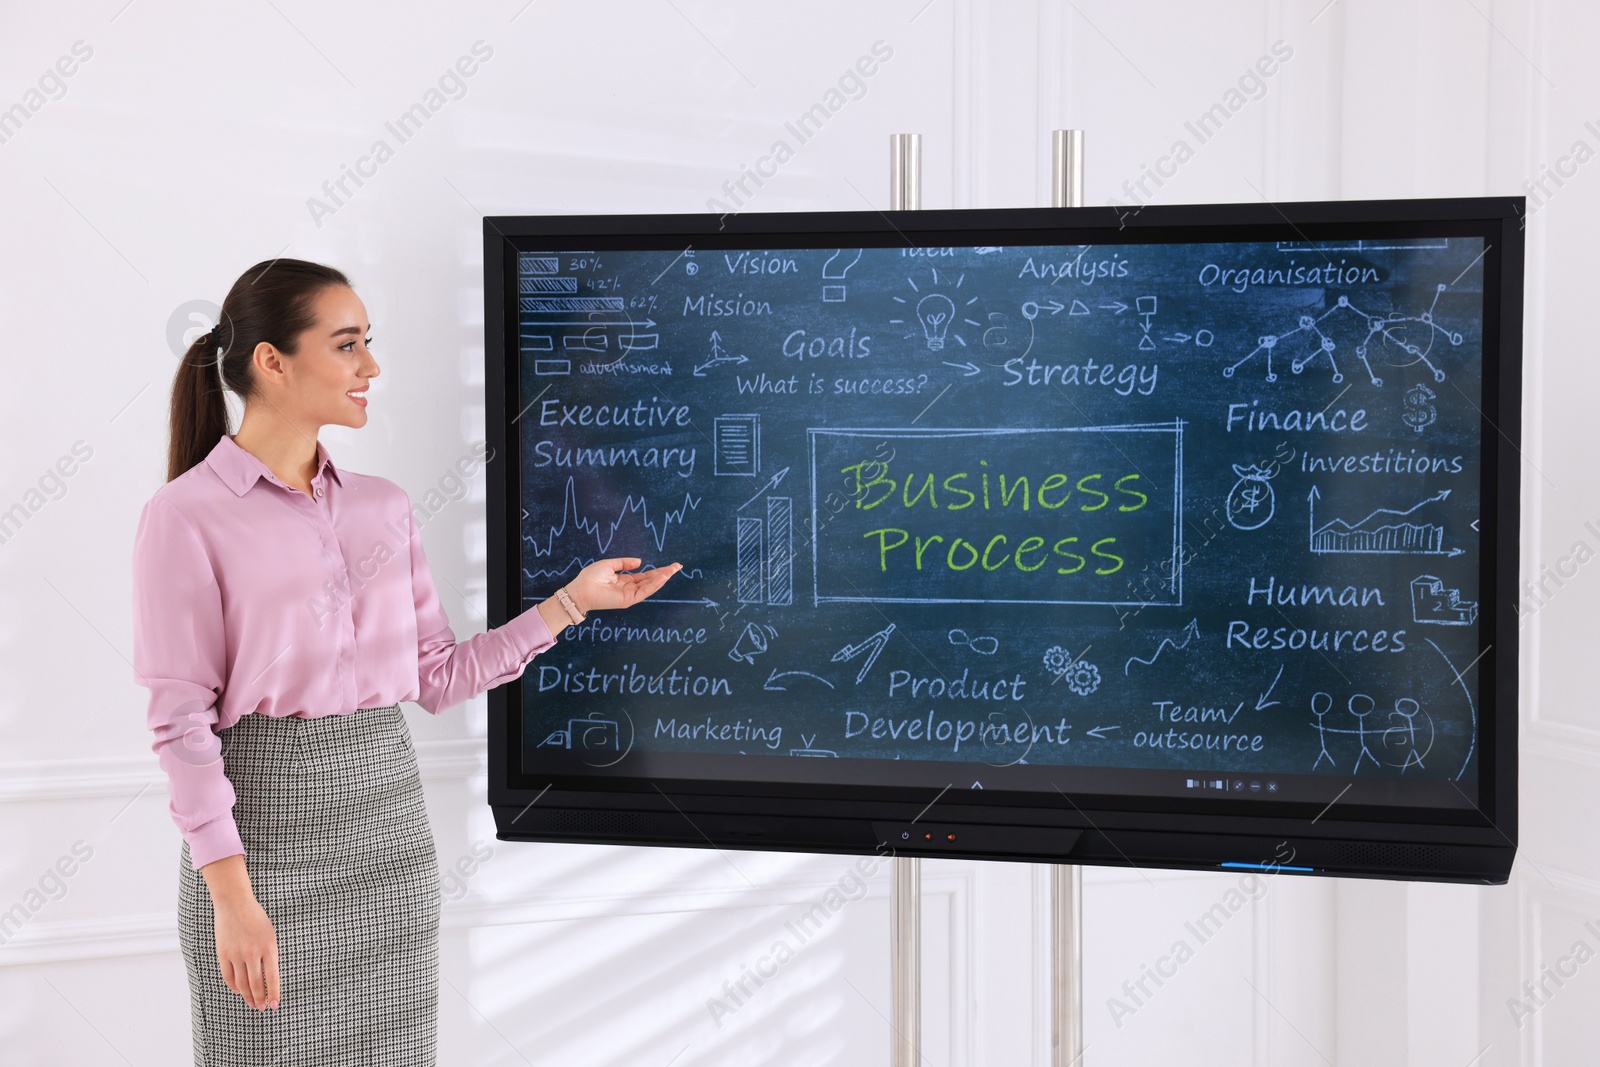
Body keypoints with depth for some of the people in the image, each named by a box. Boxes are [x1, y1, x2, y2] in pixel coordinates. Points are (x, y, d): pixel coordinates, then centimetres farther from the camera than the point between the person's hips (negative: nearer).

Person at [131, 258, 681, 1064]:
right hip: (265, 822, -5)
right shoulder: (185, 518, -8)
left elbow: (439, 678, 9)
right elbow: (181, 719, -10)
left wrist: (573, 599, 3)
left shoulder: (382, 506, 8)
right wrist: (230, 893, -14)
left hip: (389, 815, 5)